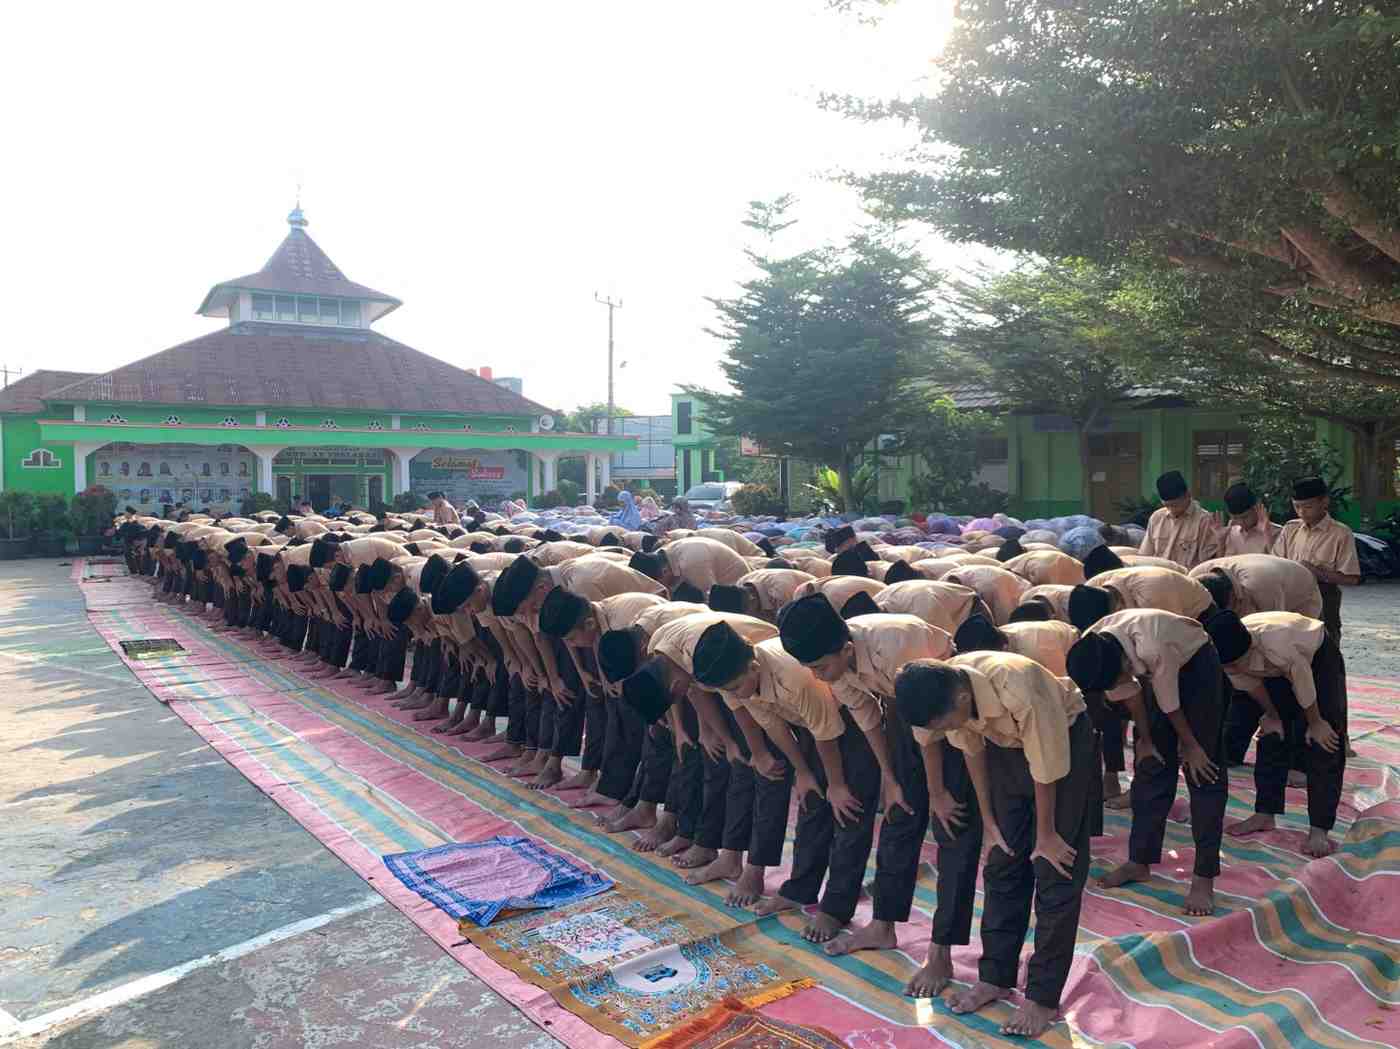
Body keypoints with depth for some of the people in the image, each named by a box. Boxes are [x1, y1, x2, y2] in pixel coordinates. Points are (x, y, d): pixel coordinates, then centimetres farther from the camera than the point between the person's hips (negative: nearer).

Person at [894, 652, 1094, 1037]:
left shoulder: (1019, 690, -42)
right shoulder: (945, 691, -25)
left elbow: (1045, 770, -26)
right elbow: (971, 749, -6)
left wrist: (1046, 835, -12)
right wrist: (988, 822, 2)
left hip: (1064, 739, -5)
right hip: (1006, 744, 5)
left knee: (1056, 872, -4)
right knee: (1002, 862, 8)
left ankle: (1043, 997, 5)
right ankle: (996, 977, 20)